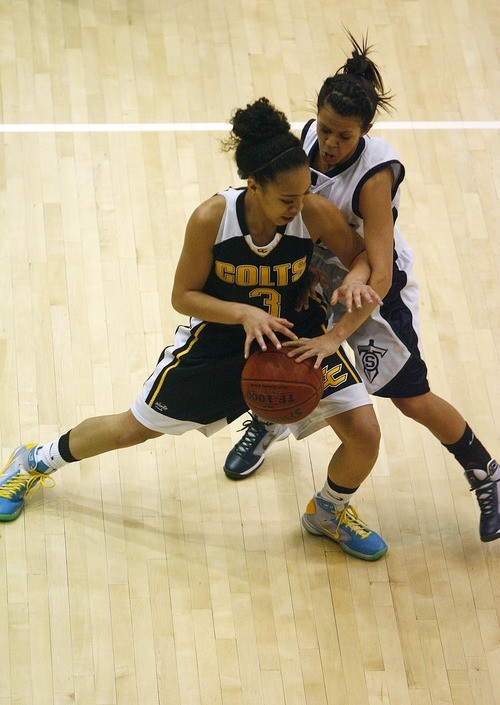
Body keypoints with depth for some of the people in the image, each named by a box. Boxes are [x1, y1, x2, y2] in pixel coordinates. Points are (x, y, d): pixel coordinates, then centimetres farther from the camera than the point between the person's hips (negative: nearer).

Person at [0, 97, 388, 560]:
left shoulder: (316, 213, -27)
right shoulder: (211, 218, -30)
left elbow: (362, 254, -8)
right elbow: (183, 296, -18)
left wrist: (356, 278, -31)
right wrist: (244, 313, -34)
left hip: (298, 334, 1)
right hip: (218, 339, -1)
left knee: (365, 434, -10)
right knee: (137, 426, 13)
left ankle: (330, 511, 24)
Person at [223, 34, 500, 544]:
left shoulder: (376, 175, -36)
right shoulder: (308, 138, -19)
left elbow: (379, 277, -37)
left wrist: (334, 336, -45)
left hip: (373, 285, -6)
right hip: (318, 268, 6)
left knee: (412, 399, -1)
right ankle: (267, 424, 42)